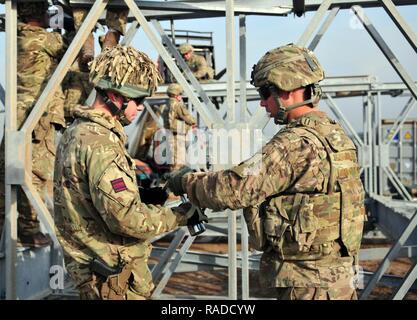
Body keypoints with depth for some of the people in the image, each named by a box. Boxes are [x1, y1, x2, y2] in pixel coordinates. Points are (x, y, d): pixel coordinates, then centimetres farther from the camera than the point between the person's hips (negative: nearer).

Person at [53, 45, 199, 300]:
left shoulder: (77, 132, 9)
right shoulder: (100, 143, -23)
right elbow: (127, 218, -28)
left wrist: (142, 188, 10)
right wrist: (178, 216, -15)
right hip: (114, 274, -10)